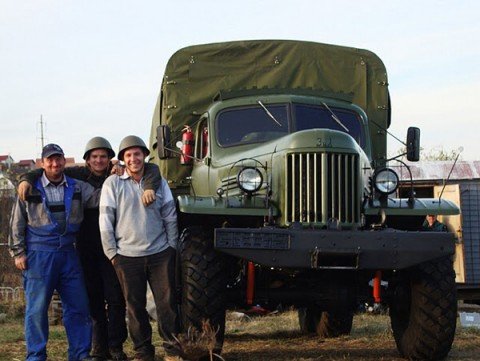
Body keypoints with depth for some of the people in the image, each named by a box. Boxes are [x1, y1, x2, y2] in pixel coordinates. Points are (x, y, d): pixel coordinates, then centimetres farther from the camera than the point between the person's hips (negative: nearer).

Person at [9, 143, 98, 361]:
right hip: (39, 255, -3)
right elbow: (17, 224, 5)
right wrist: (18, 253, 0)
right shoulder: (31, 190, 1)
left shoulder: (77, 188, 10)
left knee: (78, 305, 5)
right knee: (37, 307, -1)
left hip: (68, 254, 3)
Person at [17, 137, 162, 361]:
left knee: (115, 298, 1)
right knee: (93, 298, 6)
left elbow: (151, 169, -5)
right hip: (87, 247, 1)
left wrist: (149, 187, -25)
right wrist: (27, 179, -15)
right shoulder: (80, 175, 3)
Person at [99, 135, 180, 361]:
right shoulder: (112, 184, 1)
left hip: (161, 253, 1)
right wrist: (112, 253, -2)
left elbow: (170, 217, 11)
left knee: (167, 302, 0)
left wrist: (172, 247, 5)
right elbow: (105, 221, 0)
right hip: (127, 256, -1)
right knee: (135, 306, 4)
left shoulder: (159, 182, 8)